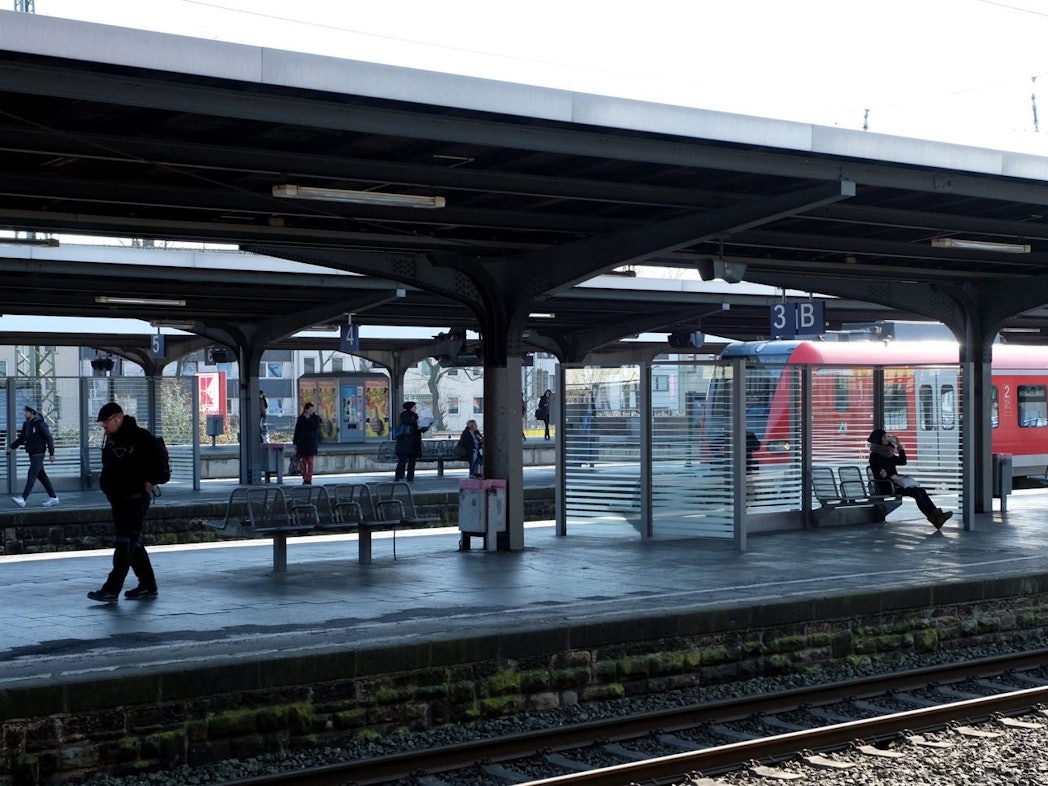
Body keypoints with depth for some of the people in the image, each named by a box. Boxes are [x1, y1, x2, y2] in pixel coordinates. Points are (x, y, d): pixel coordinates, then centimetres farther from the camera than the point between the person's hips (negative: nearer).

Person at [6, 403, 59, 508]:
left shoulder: (40, 424, -14)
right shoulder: (26, 424, 10)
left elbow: (49, 438, -14)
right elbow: (21, 439, 16)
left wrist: (52, 453, -16)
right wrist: (11, 447, 5)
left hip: (38, 453, -8)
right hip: (31, 453, 8)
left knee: (31, 475, -13)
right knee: (41, 476, 11)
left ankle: (23, 499, -20)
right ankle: (53, 497, 17)